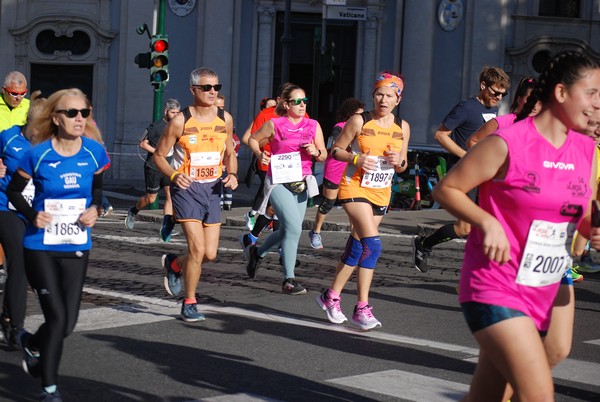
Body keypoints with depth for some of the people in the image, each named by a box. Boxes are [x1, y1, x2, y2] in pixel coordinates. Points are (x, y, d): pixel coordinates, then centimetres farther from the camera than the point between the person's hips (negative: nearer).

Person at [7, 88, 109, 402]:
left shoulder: (94, 153, -3)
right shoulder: (38, 155, -12)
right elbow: (13, 191, 2)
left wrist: (95, 209, -6)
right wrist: (32, 214, -15)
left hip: (76, 247, 4)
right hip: (41, 247, -4)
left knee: (68, 322, 7)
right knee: (57, 317, -6)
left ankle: (32, 344, 42)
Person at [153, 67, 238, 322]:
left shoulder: (225, 119, 4)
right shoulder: (180, 121, -10)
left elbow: (230, 153, 17)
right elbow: (159, 155, -3)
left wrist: (232, 174, -3)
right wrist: (173, 175, -22)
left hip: (212, 189, 5)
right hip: (187, 189, -5)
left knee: (210, 254, 3)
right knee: (197, 249, -14)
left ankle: (174, 265, 36)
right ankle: (189, 304, 4)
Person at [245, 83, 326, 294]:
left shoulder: (313, 126, 8)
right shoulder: (274, 125, -2)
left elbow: (324, 156, 12)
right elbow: (253, 139, 12)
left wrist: (315, 152, -10)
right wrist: (260, 155, -6)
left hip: (301, 184, 5)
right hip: (279, 182, -5)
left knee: (287, 231, 13)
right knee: (294, 228, -18)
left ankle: (257, 252, 42)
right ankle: (289, 279, -11)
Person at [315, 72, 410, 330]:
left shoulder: (402, 127, 5)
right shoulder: (359, 121, -6)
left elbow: (403, 166, 12)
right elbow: (336, 150, -1)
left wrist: (398, 161, -10)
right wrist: (356, 158, -18)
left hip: (381, 193, 5)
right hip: (354, 188, -5)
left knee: (357, 246, 10)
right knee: (372, 244, -20)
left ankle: (332, 296, 25)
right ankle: (362, 307, -15)